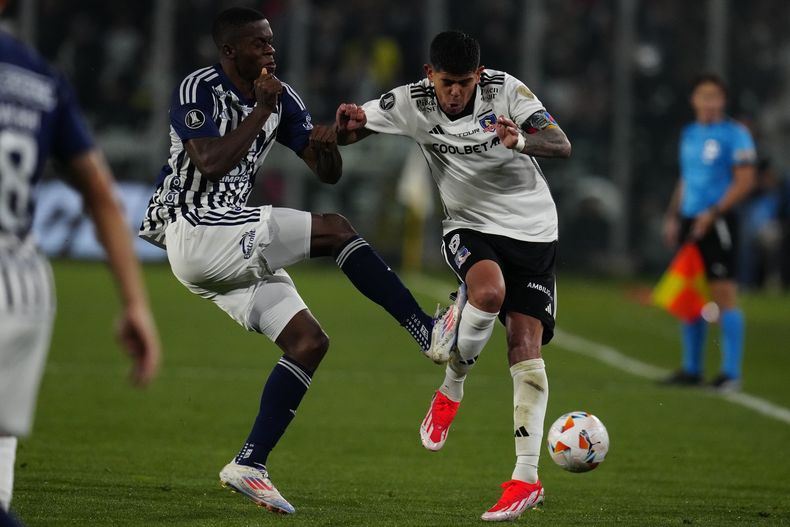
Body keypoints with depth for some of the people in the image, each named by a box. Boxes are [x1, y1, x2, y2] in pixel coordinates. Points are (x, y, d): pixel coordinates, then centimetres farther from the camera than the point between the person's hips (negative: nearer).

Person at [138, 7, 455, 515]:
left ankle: (249, 464, -3)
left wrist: (327, 145, -13)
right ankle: (430, 333, -18)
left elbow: (329, 173, 10)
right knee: (334, 229, -18)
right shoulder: (198, 90, -11)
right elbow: (210, 164, -25)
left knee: (309, 341, -3)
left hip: (234, 248, 8)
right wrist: (261, 111, -20)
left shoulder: (281, 98, 10)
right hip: (194, 232, -8)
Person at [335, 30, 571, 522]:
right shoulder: (412, 102, -10)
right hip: (470, 227, 0)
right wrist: (348, 124, -29)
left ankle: (526, 479, -9)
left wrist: (520, 141, -42)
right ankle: (451, 392, -6)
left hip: (531, 231, 0)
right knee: (489, 291, -33)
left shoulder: (505, 90, -15)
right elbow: (345, 134, -4)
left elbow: (562, 145, -20)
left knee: (525, 344, -11)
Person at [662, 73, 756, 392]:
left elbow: (744, 182, -11)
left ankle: (731, 373, -7)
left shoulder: (735, 135, -6)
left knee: (724, 294, -9)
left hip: (717, 222, -7)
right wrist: (673, 216, 16)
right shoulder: (689, 134, 16)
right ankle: (691, 370, 18)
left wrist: (712, 213, -17)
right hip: (690, 222, 7)